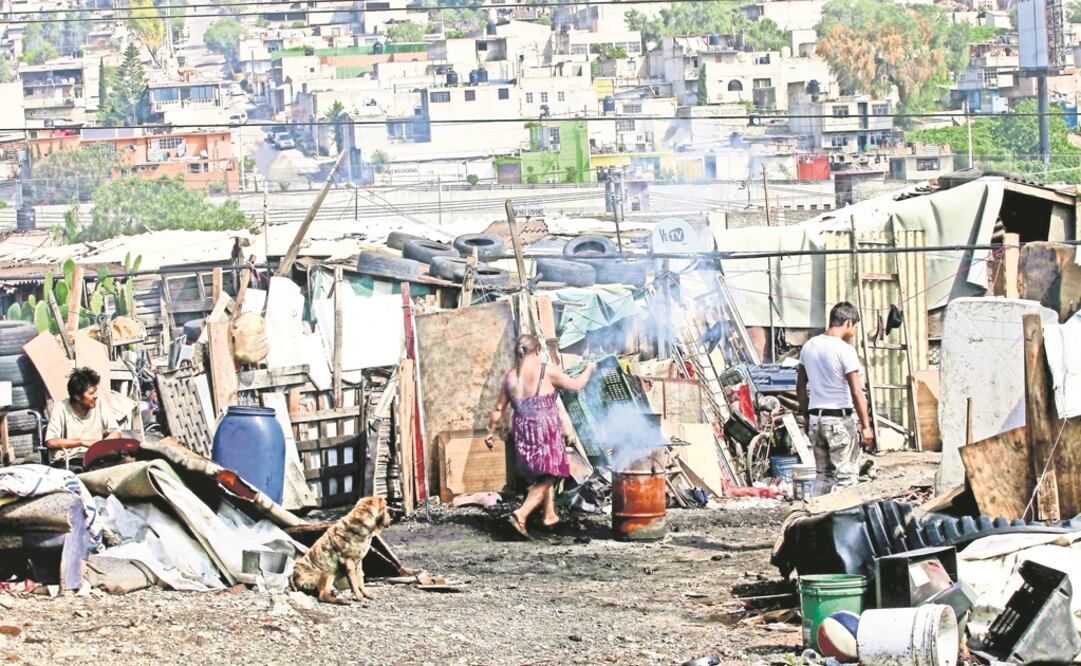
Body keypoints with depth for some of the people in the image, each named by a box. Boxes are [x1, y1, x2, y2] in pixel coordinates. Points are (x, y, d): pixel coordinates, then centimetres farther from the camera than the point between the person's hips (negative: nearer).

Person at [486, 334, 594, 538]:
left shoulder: (510, 376, 4)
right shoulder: (547, 371, -8)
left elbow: (498, 409, 8)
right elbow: (575, 385, 2)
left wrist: (491, 431, 21)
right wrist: (589, 370, 20)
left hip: (523, 432, 5)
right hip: (546, 430, -5)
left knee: (542, 475, 23)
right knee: (546, 478, -2)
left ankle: (549, 514, 29)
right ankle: (521, 514, -18)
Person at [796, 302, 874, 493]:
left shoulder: (809, 346, 7)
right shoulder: (845, 349, -13)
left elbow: (800, 387, 13)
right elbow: (856, 391, -16)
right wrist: (866, 426, -13)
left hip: (815, 417, 7)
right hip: (840, 419, -7)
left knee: (823, 475, 13)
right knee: (846, 477, -2)